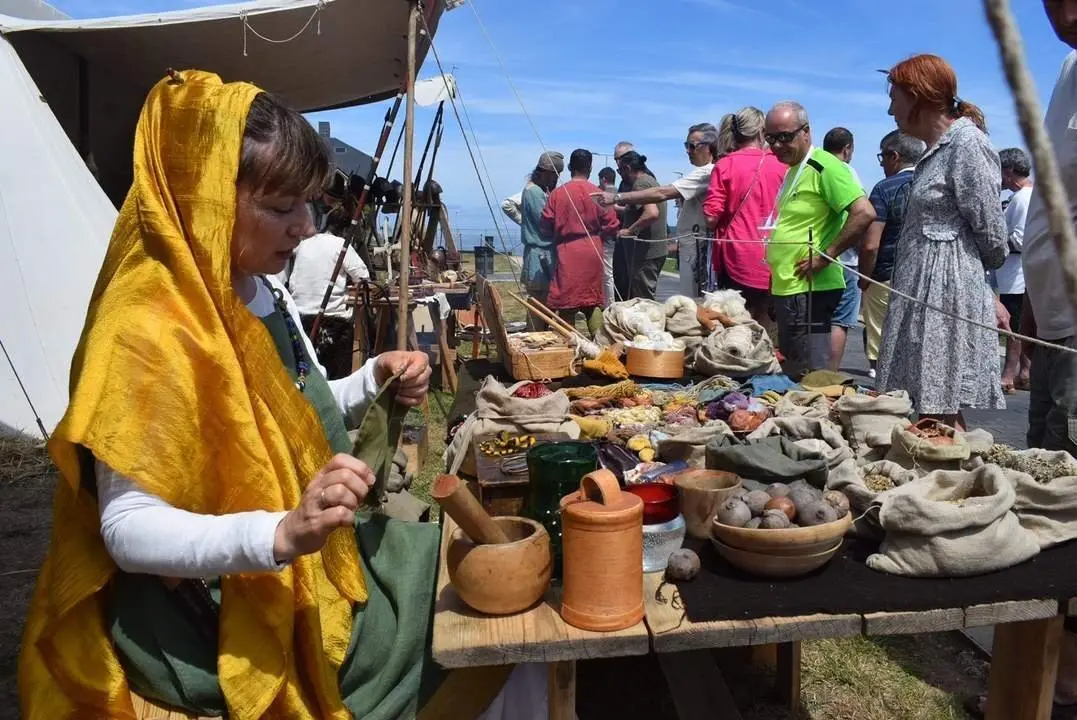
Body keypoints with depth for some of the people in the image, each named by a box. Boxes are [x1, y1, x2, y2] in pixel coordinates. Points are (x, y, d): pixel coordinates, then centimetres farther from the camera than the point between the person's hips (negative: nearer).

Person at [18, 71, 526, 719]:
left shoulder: (265, 297, 1)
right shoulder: (148, 329, -24)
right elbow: (127, 529, -25)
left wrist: (376, 384, -5)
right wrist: (280, 534, -40)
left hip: (306, 566, 8)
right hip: (221, 622, -8)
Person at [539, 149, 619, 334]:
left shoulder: (557, 193, -3)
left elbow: (544, 227, 0)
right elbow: (611, 228, -2)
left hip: (566, 254, -1)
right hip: (592, 254, 1)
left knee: (566, 305, 4)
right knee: (593, 302, 9)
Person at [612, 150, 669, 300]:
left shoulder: (640, 184, -15)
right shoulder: (650, 180, 17)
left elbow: (652, 213, -30)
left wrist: (629, 230, -22)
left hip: (645, 254, -10)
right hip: (655, 250, 10)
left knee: (643, 301, -6)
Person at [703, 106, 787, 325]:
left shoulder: (725, 165, -5)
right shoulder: (781, 165, 0)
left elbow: (711, 217, -8)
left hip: (737, 259, -2)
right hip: (774, 262, 2)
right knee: (768, 329, 10)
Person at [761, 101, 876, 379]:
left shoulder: (824, 166, -12)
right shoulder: (793, 169, 18)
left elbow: (864, 213, -22)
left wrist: (826, 256, -18)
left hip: (809, 290, -10)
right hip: (787, 289, 10)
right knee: (790, 375, 16)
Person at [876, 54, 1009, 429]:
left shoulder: (967, 142, -10)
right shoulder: (937, 148, 19)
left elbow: (991, 233, -10)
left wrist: (989, 292, 7)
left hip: (949, 291, -9)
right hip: (925, 290, 9)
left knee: (941, 414, -7)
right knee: (930, 408, 10)